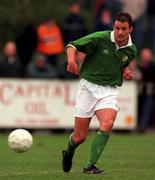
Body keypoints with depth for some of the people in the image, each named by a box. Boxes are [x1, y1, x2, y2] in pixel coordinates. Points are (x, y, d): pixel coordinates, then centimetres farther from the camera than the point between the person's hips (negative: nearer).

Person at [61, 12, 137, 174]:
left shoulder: (131, 50, 4)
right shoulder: (100, 38, -11)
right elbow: (72, 45, -9)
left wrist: (125, 72, 3)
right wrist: (71, 59, -30)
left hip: (110, 90, 2)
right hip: (88, 87, -2)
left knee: (107, 124, -29)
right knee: (79, 137, 0)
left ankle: (90, 165, -24)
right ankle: (68, 153, 37)